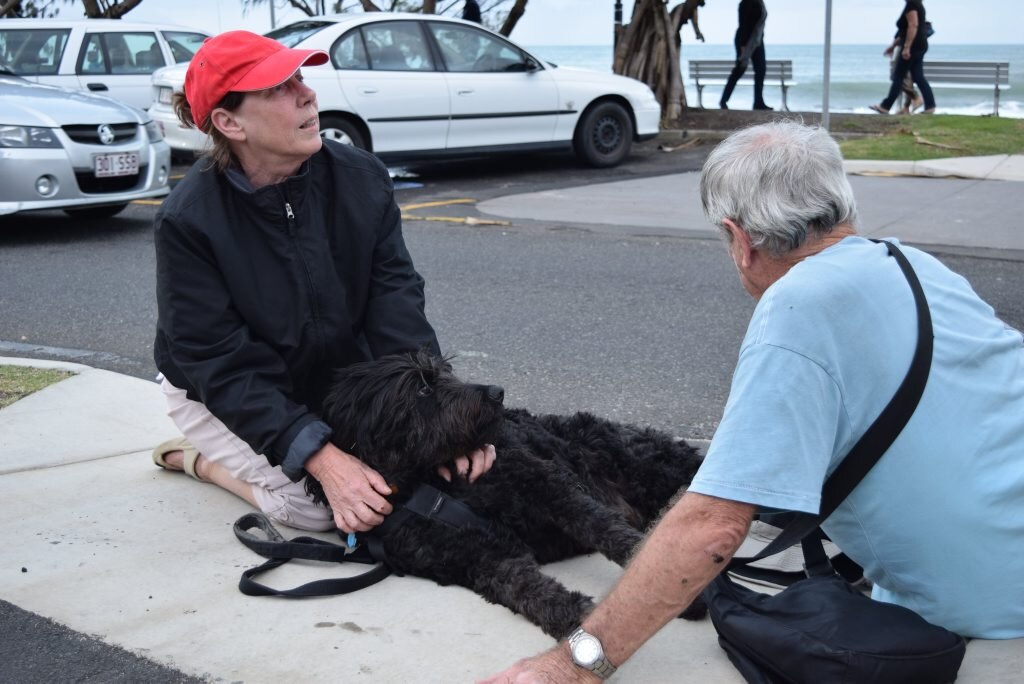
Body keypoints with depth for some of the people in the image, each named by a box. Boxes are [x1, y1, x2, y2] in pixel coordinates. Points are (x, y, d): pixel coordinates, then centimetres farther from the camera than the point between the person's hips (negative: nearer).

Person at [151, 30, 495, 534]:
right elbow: (221, 365, -28)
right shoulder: (188, 221, -26)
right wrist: (322, 459, -38)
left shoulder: (361, 177, -16)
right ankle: (199, 458, 6)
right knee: (315, 505, -23)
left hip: (334, 379, 5)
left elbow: (396, 305, -18)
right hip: (219, 393, -5)